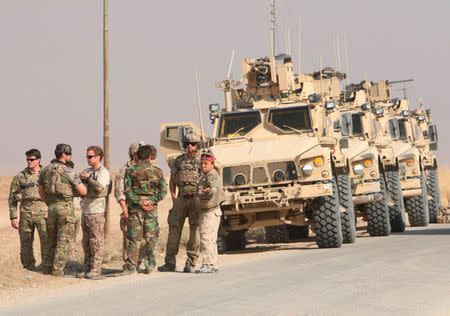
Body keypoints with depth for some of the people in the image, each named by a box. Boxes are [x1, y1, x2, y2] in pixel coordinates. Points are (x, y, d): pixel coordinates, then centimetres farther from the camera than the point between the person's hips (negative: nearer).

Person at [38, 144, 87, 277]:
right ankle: (57, 270, -4)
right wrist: (82, 184, 12)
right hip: (65, 207, -6)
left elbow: (41, 191, 15)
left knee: (52, 240, 16)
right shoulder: (68, 171, -13)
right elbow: (83, 191, -10)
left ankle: (50, 267, 21)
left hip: (52, 207, 6)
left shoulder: (45, 170, 6)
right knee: (63, 241, -1)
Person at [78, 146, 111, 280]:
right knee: (86, 242, 10)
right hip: (85, 210, 8)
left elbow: (99, 188, -24)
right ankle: (87, 267, 17)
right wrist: (81, 179, 0)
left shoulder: (103, 172, -8)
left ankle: (96, 270, -7)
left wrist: (88, 178, -13)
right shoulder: (87, 171, 17)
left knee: (96, 241, -7)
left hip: (97, 212, -8)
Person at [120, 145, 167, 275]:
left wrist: (139, 202, -8)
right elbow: (163, 191, 2)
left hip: (135, 208, -1)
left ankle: (131, 267, 0)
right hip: (152, 208, 1)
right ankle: (149, 265, 7)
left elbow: (127, 190, -8)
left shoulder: (130, 171, 0)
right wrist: (153, 201, -3)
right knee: (151, 237, 9)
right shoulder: (157, 171, 4)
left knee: (134, 238, 2)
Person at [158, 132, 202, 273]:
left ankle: (191, 263, 0)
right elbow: (172, 181, 18)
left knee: (195, 230, -4)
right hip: (181, 198, 3)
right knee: (174, 228, 0)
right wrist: (174, 198, 6)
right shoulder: (179, 160, 12)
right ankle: (170, 263, 3)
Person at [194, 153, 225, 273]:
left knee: (206, 239, -14)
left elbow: (215, 186, -35)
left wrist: (209, 190, -56)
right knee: (211, 240, 14)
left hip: (210, 213, -11)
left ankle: (208, 265, -15)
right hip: (205, 213, 11)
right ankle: (213, 265, 20)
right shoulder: (205, 176, 18)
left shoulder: (212, 175, -14)